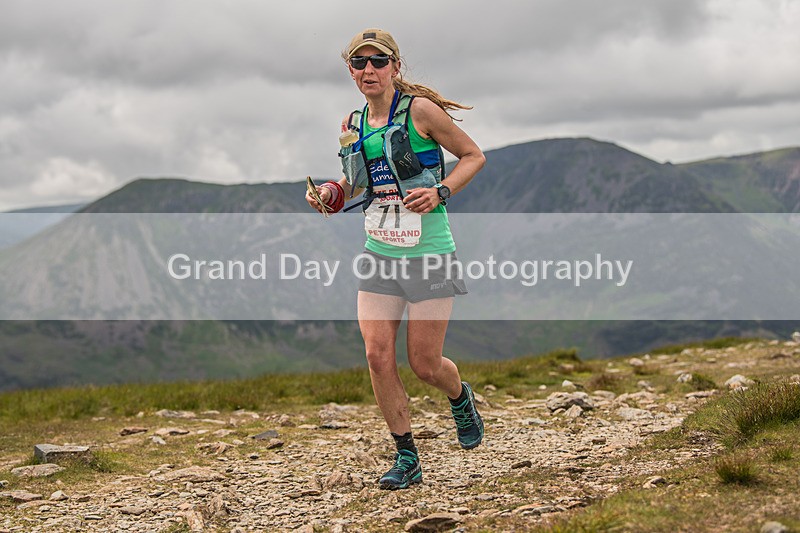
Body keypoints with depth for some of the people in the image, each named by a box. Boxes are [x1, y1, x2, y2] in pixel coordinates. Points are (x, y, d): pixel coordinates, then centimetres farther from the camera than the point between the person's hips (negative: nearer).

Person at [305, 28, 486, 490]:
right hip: (379, 255, 5)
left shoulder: (419, 110, -8)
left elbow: (474, 156, -1)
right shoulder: (353, 125, 9)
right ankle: (406, 458, 8)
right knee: (378, 355, -7)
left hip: (428, 254, -5)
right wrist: (330, 195, 5)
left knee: (425, 364, -1)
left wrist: (439, 193, -16)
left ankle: (461, 397, 36)